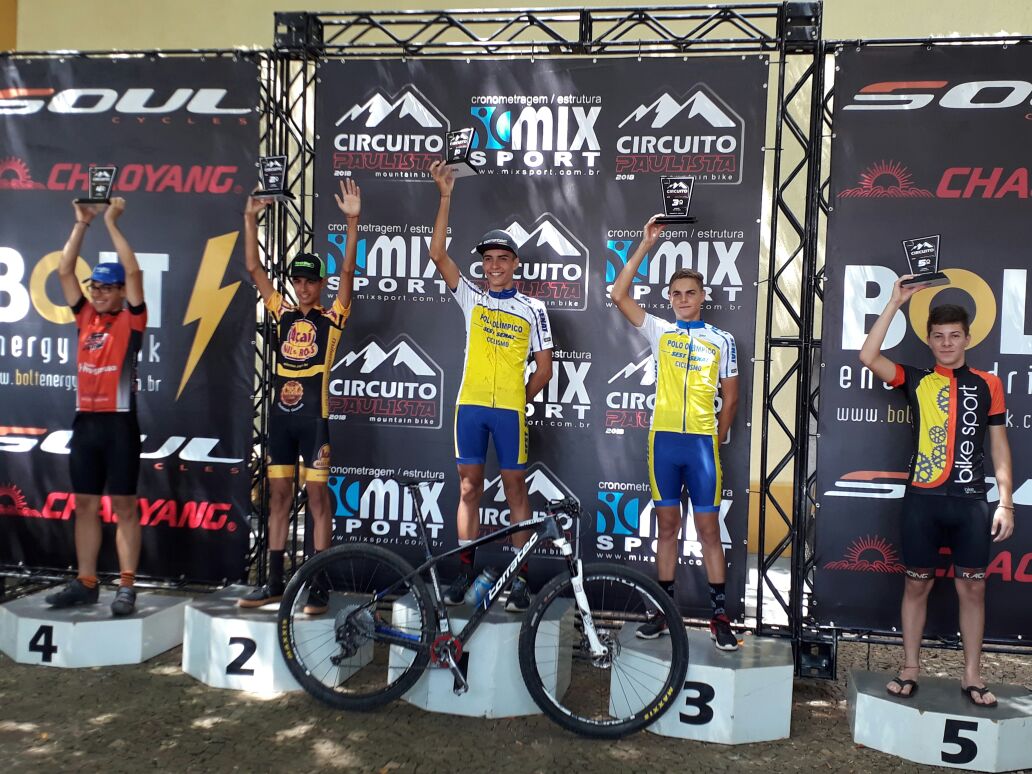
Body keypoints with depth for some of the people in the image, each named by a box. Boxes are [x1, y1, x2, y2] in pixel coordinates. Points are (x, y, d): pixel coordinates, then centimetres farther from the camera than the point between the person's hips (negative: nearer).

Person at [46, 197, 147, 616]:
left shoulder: (131, 319, -2)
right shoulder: (85, 317, 12)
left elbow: (133, 272, -13)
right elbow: (63, 270, 11)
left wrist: (111, 223, -8)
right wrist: (82, 223, 7)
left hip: (119, 423, -6)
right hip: (85, 421, 6)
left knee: (124, 505, -1)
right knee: (85, 504, 10)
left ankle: (126, 588, 2)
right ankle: (86, 583, 18)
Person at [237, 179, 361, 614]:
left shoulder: (331, 318, 0)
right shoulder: (283, 314, 11)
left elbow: (347, 272, -11)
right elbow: (254, 268, 9)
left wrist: (353, 222, -19)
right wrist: (250, 220, 4)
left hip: (313, 417, -5)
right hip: (280, 415, 5)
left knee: (317, 499, 0)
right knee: (278, 497, 10)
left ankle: (318, 587, 5)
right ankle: (274, 583, 19)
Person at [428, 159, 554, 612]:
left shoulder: (533, 309, 3)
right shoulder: (471, 298, 7)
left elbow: (543, 370, 6)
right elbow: (438, 254, -4)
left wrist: (519, 400, 4)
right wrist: (446, 196, -8)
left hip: (510, 409, -2)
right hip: (470, 405, 2)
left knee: (515, 487, 3)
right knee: (469, 487, 7)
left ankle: (519, 577, 9)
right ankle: (466, 570, 16)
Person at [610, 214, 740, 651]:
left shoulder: (721, 340, 6)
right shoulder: (659, 331, 7)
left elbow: (730, 398, 11)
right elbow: (618, 295, -4)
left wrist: (717, 437, 4)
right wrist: (645, 246, -5)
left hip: (702, 442, -1)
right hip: (663, 439, 1)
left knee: (708, 528, 2)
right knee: (667, 525, 8)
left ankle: (719, 616, 9)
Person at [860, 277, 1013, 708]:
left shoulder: (988, 385, 9)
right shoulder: (916, 381, 6)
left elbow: (999, 446, 10)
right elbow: (868, 357, -9)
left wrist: (1006, 502, 3)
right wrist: (895, 304, -7)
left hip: (971, 501, 1)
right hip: (922, 499, -1)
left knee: (972, 588, 6)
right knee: (917, 584, 7)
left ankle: (972, 677, 19)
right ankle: (910, 670, 18)